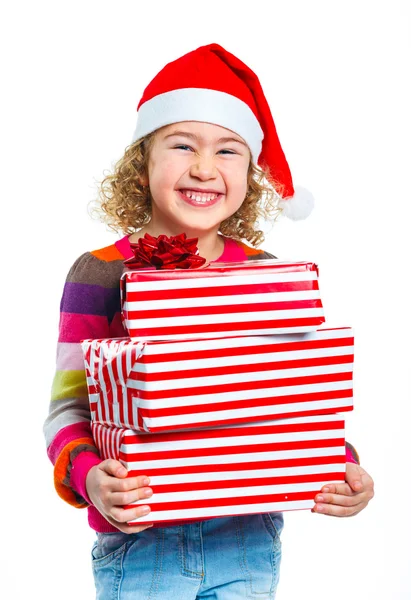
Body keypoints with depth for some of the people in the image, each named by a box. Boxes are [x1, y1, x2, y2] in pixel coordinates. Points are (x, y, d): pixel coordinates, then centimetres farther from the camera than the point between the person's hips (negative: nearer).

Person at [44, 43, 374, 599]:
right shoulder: (100, 275, -6)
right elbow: (68, 408, -6)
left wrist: (343, 466, -9)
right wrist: (88, 476, -25)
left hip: (249, 538, 3)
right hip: (138, 541, -2)